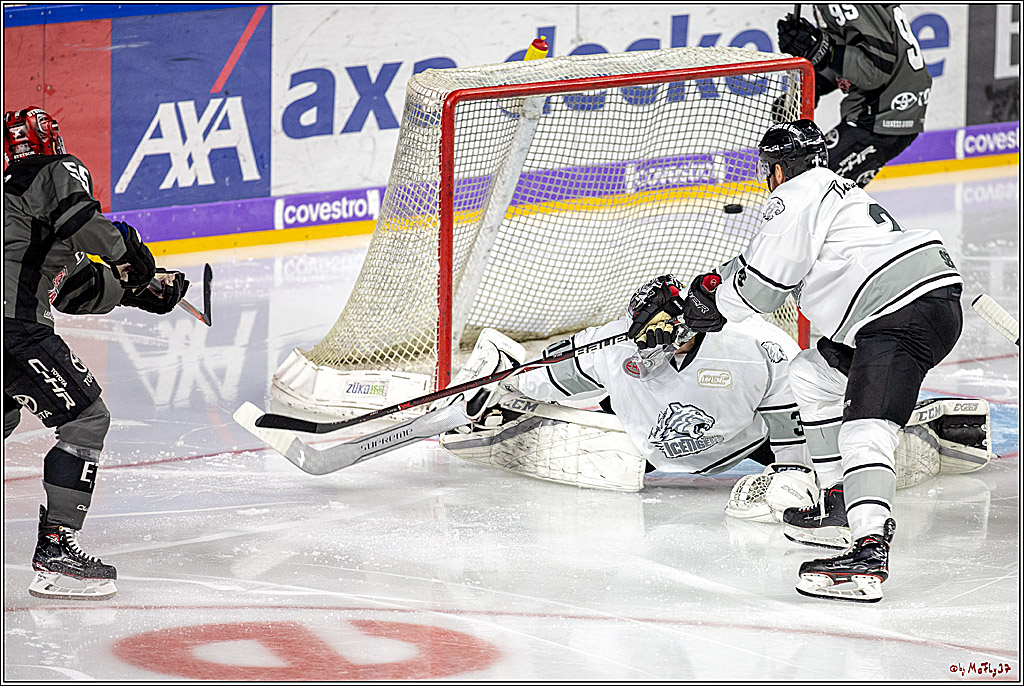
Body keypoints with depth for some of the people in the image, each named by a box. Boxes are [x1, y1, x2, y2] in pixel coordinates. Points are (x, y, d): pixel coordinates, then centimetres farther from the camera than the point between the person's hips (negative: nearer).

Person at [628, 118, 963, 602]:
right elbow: (760, 258, 38)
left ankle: (869, 550, -41)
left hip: (906, 312, -11)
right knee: (811, 375, 25)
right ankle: (838, 504, 27)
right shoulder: (836, 190, 30)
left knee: (866, 428, -23)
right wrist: (704, 287, 36)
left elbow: (761, 285, -4)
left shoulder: (795, 197, -2)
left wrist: (714, 305, 14)